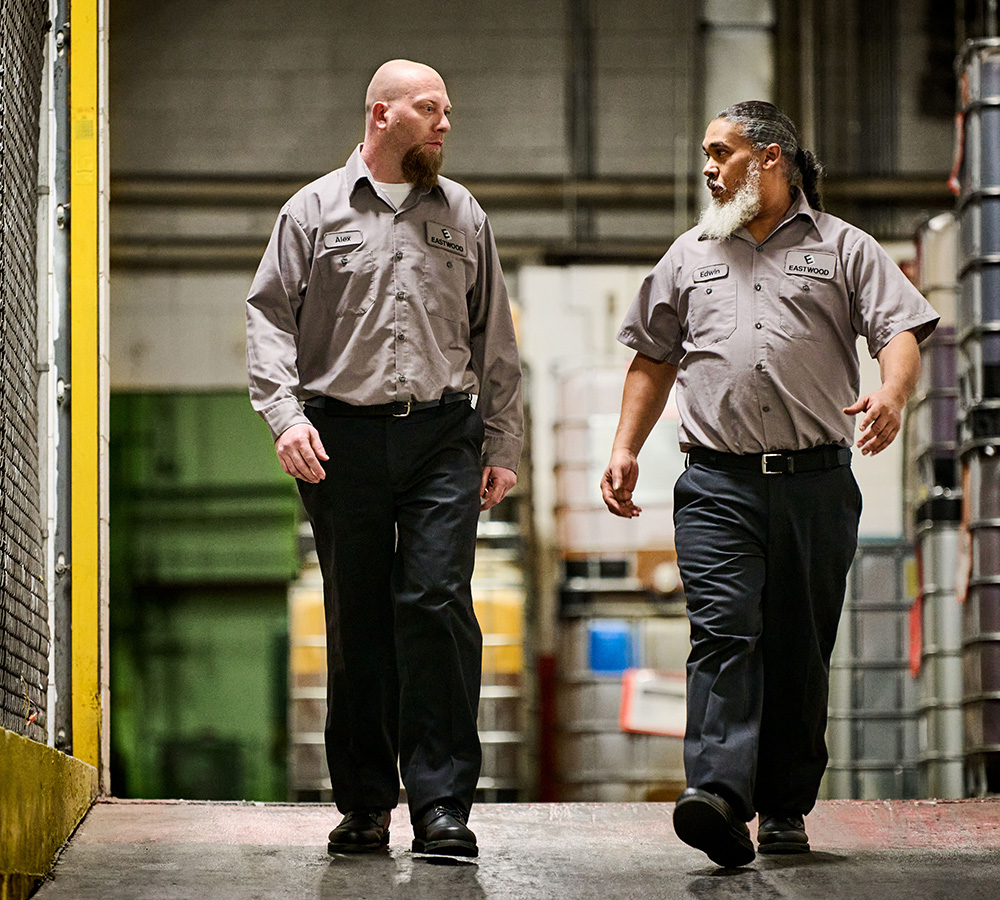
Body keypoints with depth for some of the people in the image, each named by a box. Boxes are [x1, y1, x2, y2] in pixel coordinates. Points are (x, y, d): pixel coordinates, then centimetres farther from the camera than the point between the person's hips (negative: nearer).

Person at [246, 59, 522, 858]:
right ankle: (365, 804, 13)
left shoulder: (463, 216, 14)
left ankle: (442, 804, -8)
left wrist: (502, 445, 11)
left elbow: (494, 339, 16)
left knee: (438, 602, -11)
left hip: (442, 437, 1)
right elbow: (271, 318, 3)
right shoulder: (314, 211, 7)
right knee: (357, 621, 3)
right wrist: (285, 415, -11)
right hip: (344, 439, -1)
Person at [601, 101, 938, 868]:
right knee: (722, 633, -16)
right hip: (718, 483, 1)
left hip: (817, 481, -1)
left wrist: (892, 395, -21)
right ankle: (719, 794, -28)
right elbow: (654, 358, 24)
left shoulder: (842, 248, 10)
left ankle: (785, 810, 13)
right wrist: (625, 449, 14)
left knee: (800, 652, 4)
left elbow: (901, 330, 0)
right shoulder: (692, 254, 19)